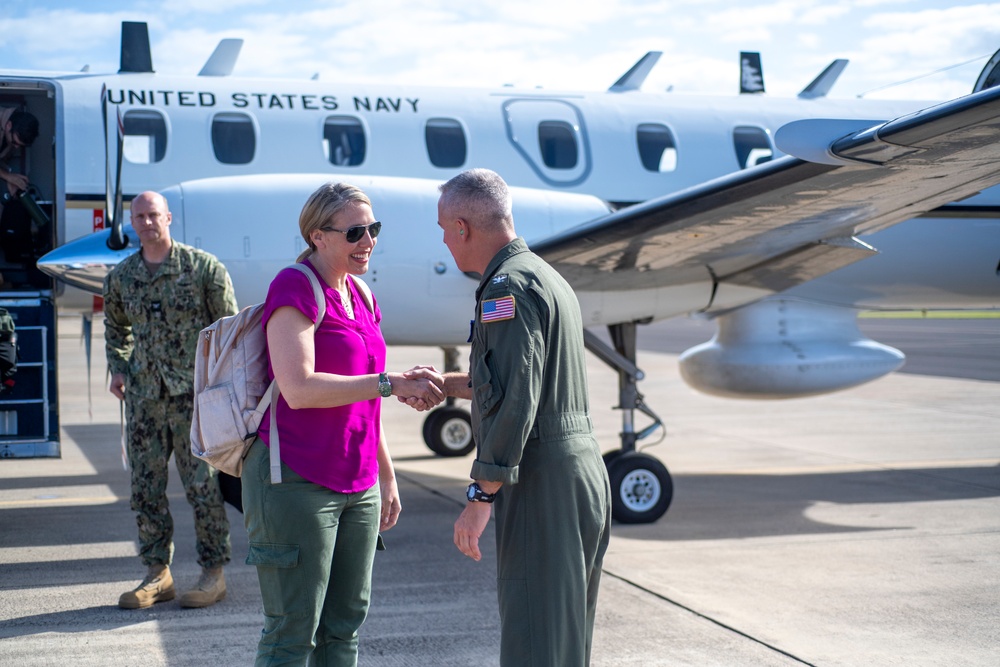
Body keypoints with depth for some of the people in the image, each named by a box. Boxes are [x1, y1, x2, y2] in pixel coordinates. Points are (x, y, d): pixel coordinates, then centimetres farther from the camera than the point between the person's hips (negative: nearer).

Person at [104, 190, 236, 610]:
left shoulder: (203, 267, -2)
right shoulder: (121, 277, 11)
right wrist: (117, 367, 13)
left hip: (195, 391, -4)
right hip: (144, 394, 5)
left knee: (202, 484, -3)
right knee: (145, 486, 6)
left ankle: (213, 573, 7)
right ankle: (157, 574, 15)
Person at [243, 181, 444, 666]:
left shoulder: (360, 296, 14)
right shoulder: (294, 287, -10)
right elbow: (298, 389, -23)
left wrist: (387, 479, 20)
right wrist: (392, 384, -24)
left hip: (356, 484, 8)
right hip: (296, 480, -8)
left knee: (344, 624, 12)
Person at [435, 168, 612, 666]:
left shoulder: (508, 286, -13)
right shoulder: (549, 279, 19)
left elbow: (515, 402, -22)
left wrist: (480, 498, -21)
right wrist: (445, 384, 38)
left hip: (541, 481, -10)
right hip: (584, 471, 10)